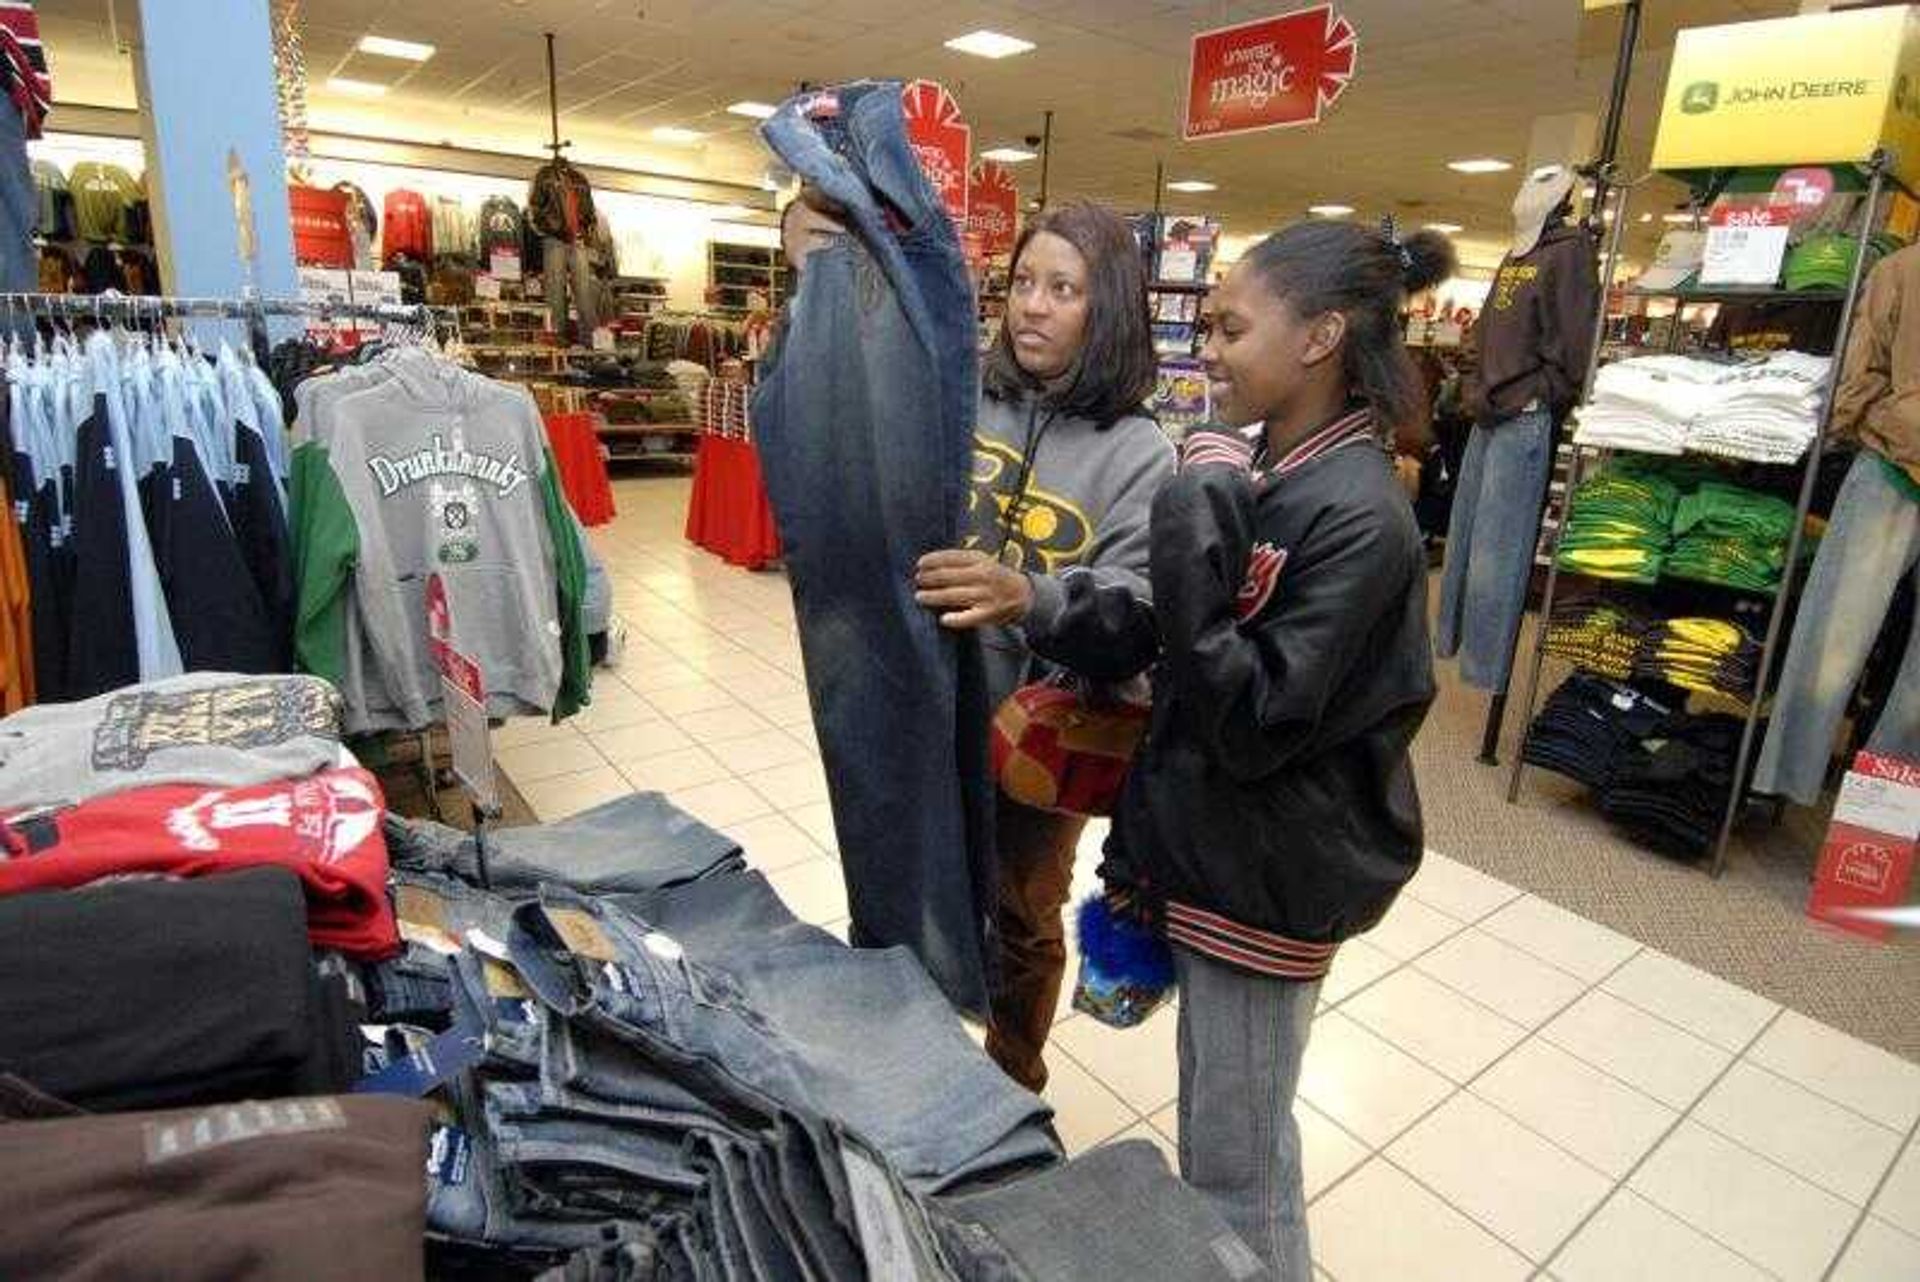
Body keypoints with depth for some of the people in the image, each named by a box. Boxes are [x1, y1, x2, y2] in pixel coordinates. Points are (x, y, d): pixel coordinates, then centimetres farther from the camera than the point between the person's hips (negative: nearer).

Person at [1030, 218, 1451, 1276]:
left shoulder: (1356, 517, -24)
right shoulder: (1257, 464, 3)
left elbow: (1255, 726, -26)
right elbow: (1159, 641, 6)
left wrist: (1191, 559, -30)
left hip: (1268, 876, -8)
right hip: (1209, 841, 8)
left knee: (1232, 1157, 12)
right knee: (1228, 1126, 28)